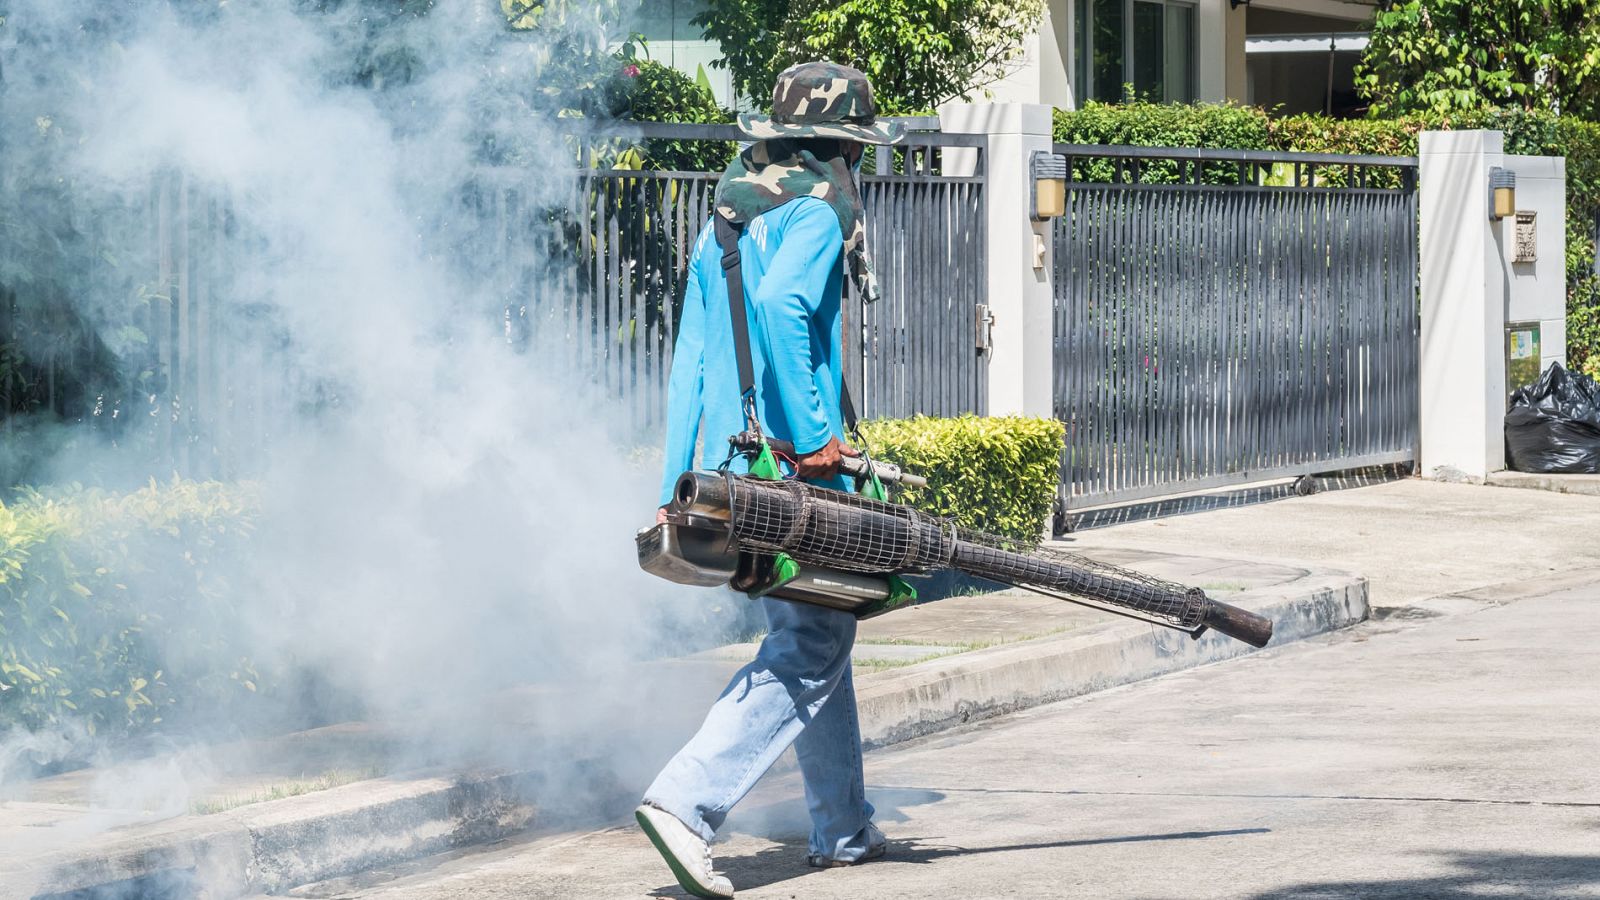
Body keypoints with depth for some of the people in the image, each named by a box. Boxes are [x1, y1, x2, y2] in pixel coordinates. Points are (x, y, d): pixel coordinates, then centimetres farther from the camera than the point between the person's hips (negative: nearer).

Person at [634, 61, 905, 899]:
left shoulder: (726, 216, 19)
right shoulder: (817, 210, -7)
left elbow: (689, 357, 17)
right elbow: (778, 303, -27)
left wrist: (677, 486, 17)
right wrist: (812, 435, -24)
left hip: (725, 466, 9)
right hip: (791, 473, -9)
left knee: (811, 636, 19)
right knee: (808, 650, -6)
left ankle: (843, 828, 25)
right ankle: (686, 800, -19)